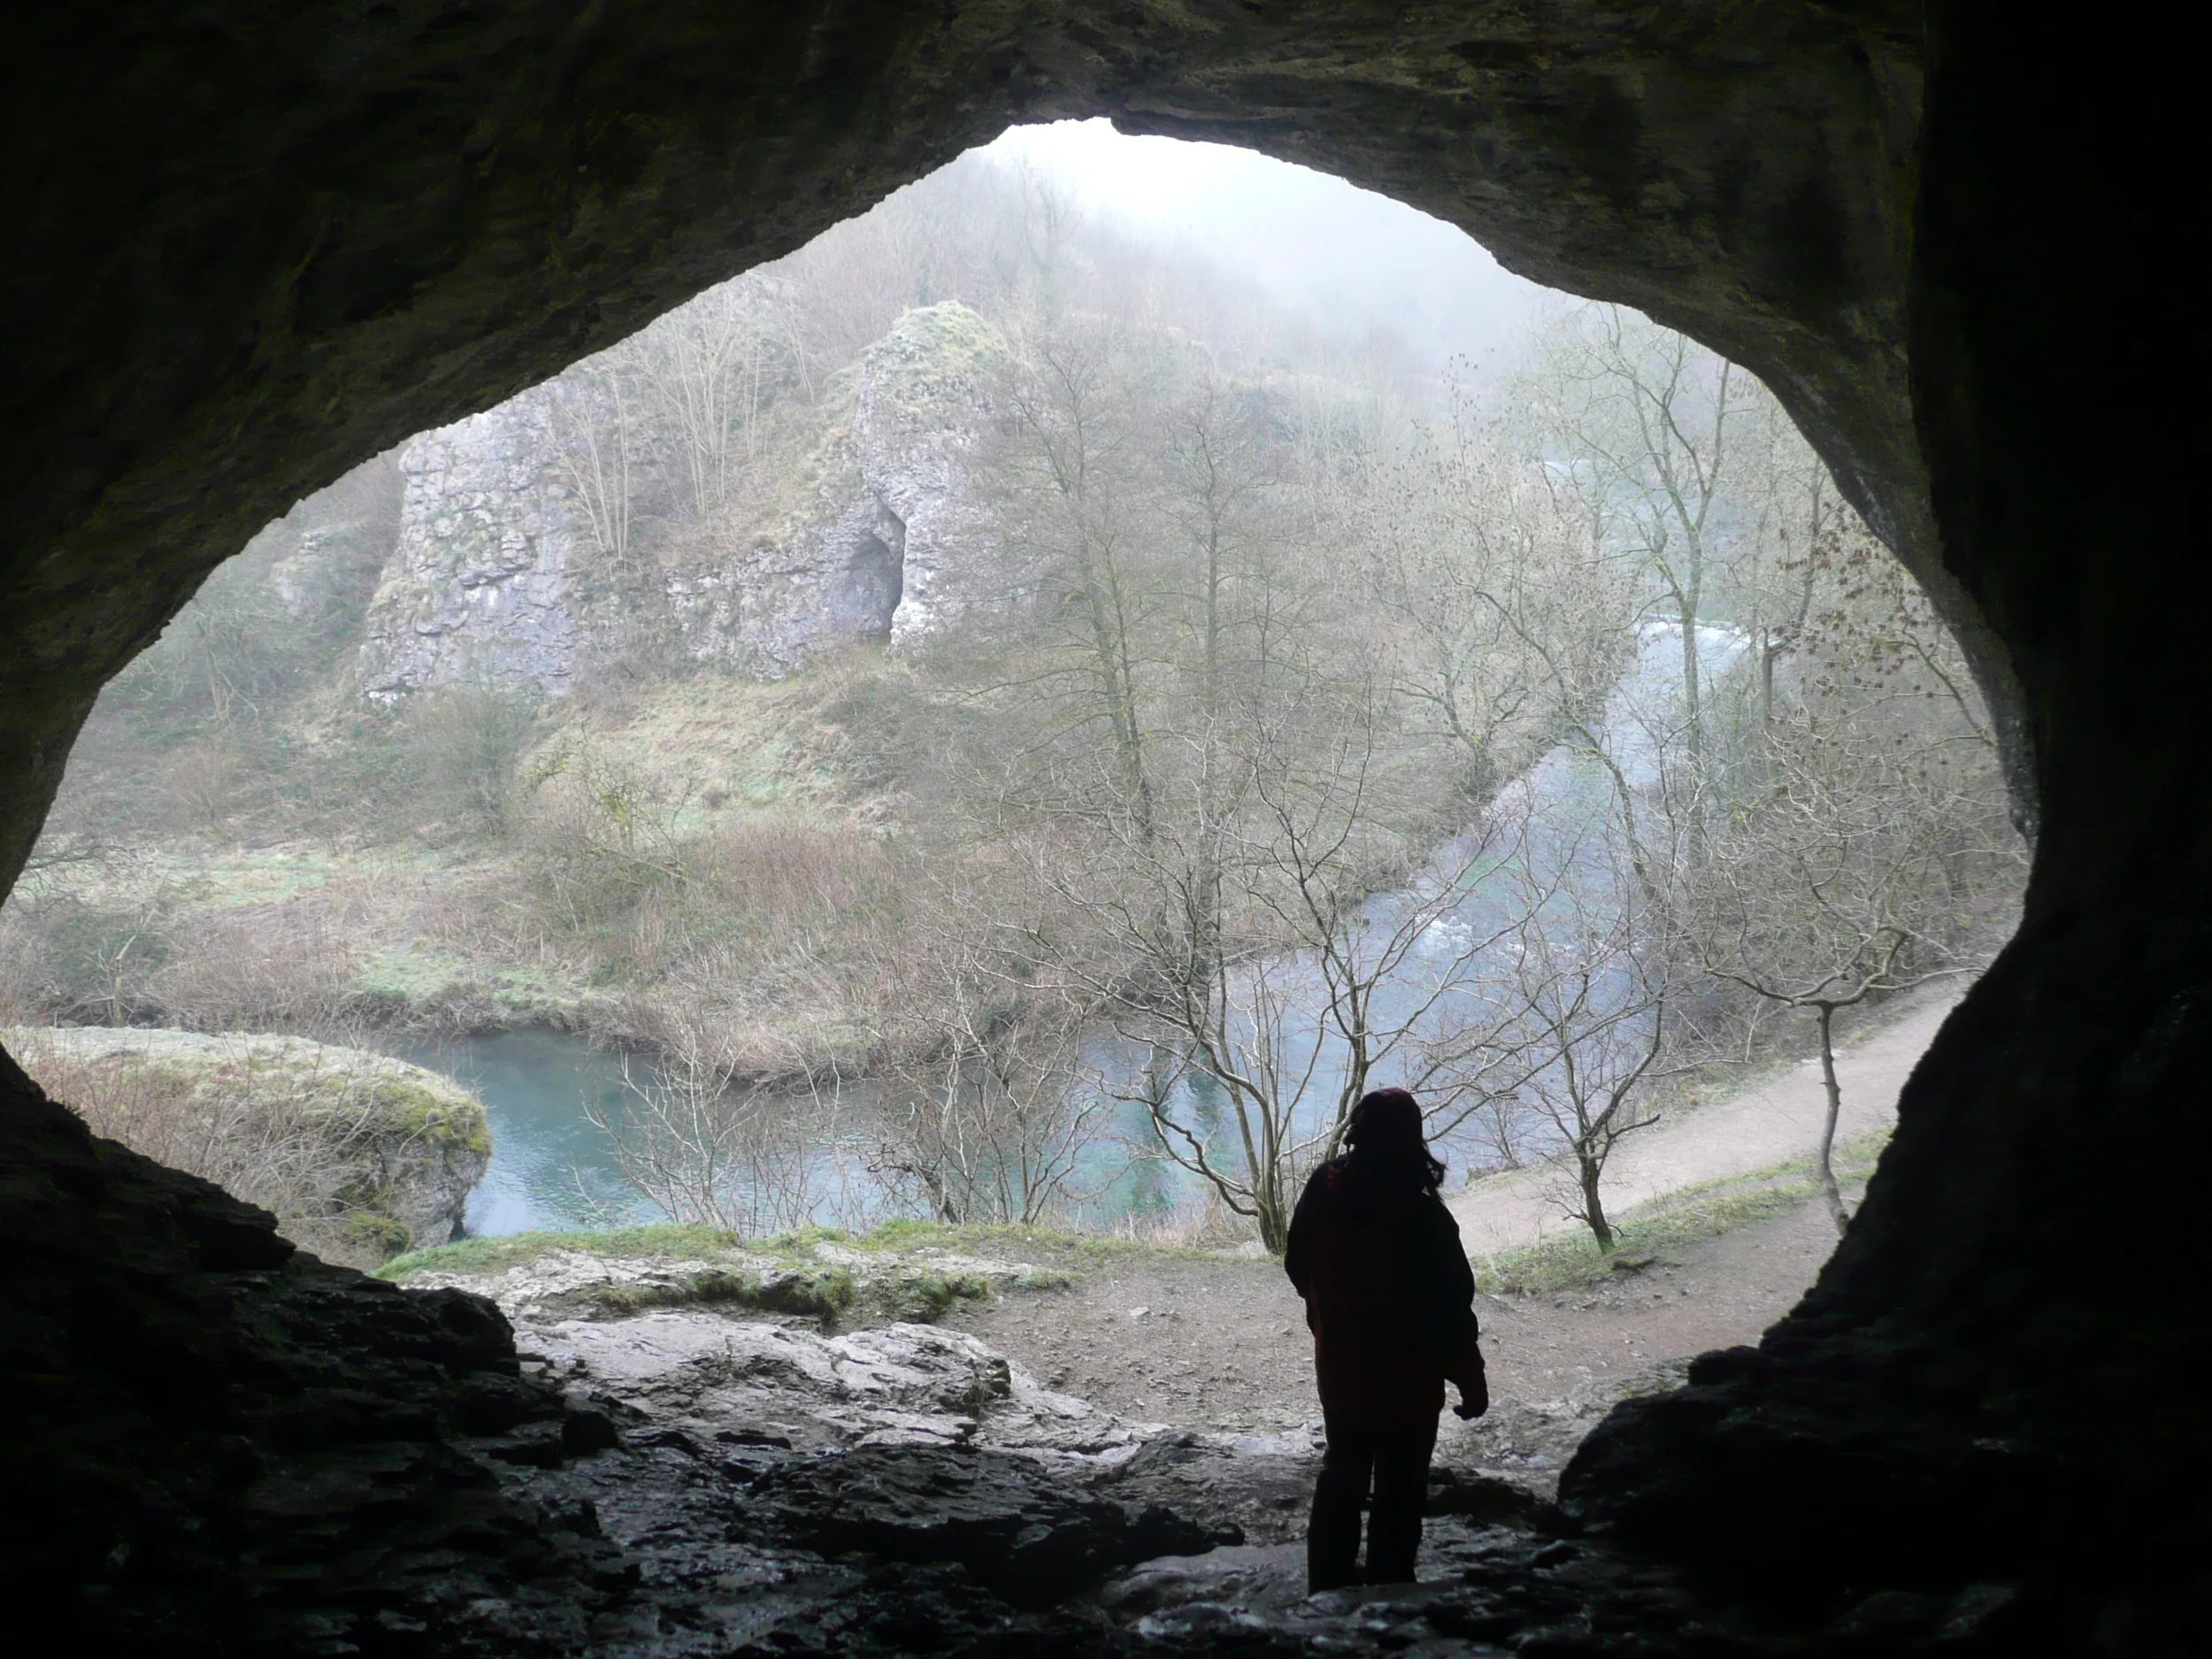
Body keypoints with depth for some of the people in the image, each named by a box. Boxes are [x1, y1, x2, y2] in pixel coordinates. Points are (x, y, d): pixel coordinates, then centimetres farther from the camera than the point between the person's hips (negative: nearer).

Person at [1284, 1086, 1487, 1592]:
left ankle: (1328, 1588, 33)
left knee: (1341, 1478, 22)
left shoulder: (1323, 1193, -9)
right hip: (1407, 1382, -5)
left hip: (1339, 1374, 5)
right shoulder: (1420, 1215, -27)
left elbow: (1300, 1270, 7)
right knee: (1399, 1493, 10)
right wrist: (1471, 1379, -7)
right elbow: (1451, 1307, -20)